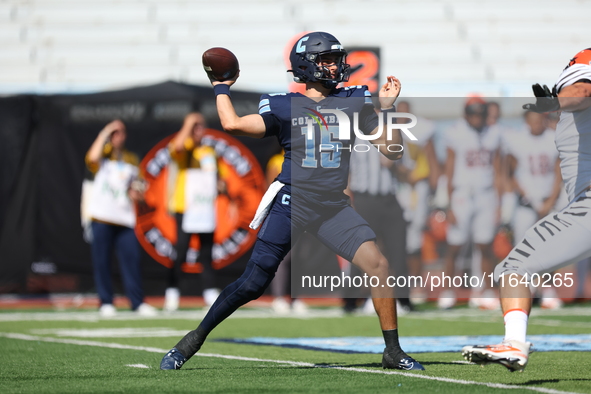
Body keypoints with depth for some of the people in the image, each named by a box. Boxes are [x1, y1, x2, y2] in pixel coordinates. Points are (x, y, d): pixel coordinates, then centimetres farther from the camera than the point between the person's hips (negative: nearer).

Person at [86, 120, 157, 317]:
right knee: (101, 261, -3)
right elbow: (92, 157, -19)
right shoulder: (104, 155, 5)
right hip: (102, 217, -3)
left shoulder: (132, 159, 18)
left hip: (124, 217, 3)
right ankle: (106, 302, 5)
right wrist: (104, 133, -13)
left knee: (132, 259, -4)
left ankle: (137, 302, 0)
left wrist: (135, 192, 3)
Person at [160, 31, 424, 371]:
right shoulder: (284, 106, -1)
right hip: (291, 203, -2)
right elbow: (233, 124, -12)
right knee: (252, 285, -4)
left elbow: (393, 150, 5)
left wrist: (388, 107, -6)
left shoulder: (355, 102, 5)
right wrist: (221, 88, 4)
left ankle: (393, 352, -4)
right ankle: (195, 339, 13)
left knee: (378, 265, -15)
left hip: (333, 207, 2)